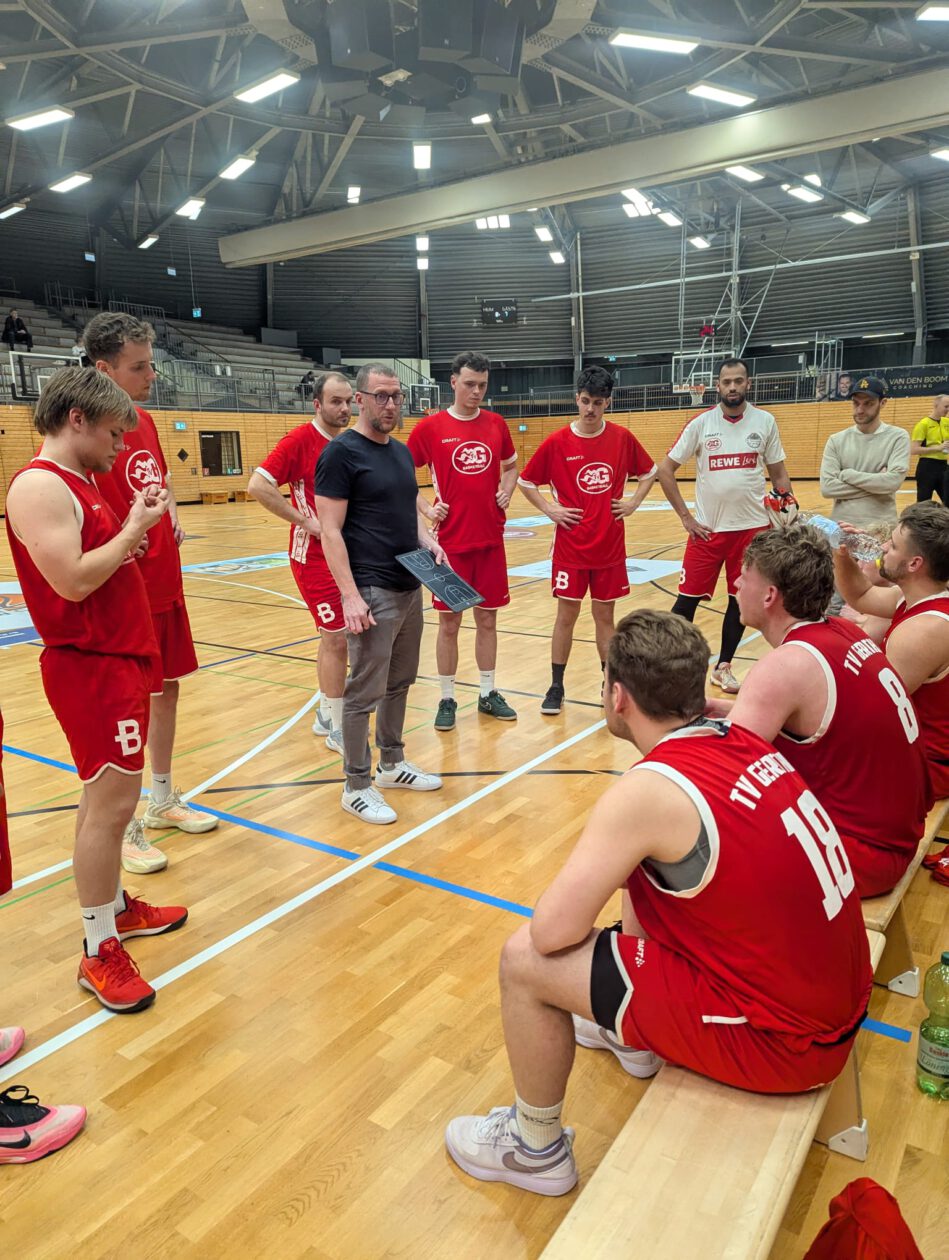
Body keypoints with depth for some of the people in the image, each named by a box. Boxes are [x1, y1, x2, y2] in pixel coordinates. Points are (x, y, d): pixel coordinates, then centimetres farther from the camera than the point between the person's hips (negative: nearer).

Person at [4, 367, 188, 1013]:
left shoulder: (81, 483, 15)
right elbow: (73, 580, -23)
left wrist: (137, 523, 6)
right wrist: (134, 528, -13)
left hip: (118, 658, 10)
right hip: (91, 666, -10)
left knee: (108, 799, 18)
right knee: (111, 803, -5)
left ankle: (115, 905, 33)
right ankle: (100, 951, 8)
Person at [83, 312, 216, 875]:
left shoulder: (145, 420, 8)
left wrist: (174, 517, 9)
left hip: (167, 586, 8)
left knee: (167, 689, 17)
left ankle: (164, 800, 35)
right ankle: (124, 829, 19)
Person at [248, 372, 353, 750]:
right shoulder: (301, 439, -12)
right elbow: (257, 485, -21)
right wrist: (306, 521, -20)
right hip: (314, 556, -7)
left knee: (333, 636, 15)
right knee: (336, 638, -5)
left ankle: (326, 714, 31)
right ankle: (338, 730, 7)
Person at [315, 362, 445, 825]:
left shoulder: (402, 452, 14)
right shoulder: (341, 452, -10)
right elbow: (330, 531, -14)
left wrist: (429, 542, 2)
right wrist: (350, 595, -20)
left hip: (410, 588, 8)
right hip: (373, 592, -8)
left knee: (399, 682, 17)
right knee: (364, 692, -1)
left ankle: (392, 763, 32)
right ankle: (357, 786, 12)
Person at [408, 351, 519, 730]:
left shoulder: (496, 424, 6)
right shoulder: (430, 428, -4)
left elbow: (511, 465, 22)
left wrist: (506, 491, 4)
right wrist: (426, 510, -7)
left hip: (491, 540, 3)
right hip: (451, 541, -3)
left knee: (487, 619, 11)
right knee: (449, 623, 4)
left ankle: (488, 694, 24)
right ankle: (447, 699, 17)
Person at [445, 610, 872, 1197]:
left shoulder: (649, 790, -24)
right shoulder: (744, 743, -1)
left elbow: (551, 931, -21)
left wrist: (582, 891, 1)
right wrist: (603, 873, 10)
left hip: (777, 1041, -8)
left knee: (525, 959, -6)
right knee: (642, 872, 22)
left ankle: (536, 1148, 20)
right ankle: (634, 1037, 43)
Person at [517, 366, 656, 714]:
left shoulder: (623, 438, 0)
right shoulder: (557, 443, -6)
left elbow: (649, 472, 15)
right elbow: (525, 482, 4)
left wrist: (633, 503, 2)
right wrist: (549, 509, -6)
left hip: (610, 545, 2)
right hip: (571, 545, -1)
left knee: (604, 614, 10)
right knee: (566, 615, 4)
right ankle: (556, 687, 15)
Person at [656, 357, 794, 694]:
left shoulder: (765, 422, 2)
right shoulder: (701, 423, -4)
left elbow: (778, 471, 11)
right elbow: (666, 469, -1)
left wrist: (788, 503, -5)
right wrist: (685, 517, -5)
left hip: (751, 527, 2)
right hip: (707, 528, -2)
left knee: (740, 600, 9)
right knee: (688, 598, -1)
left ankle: (723, 667, 24)